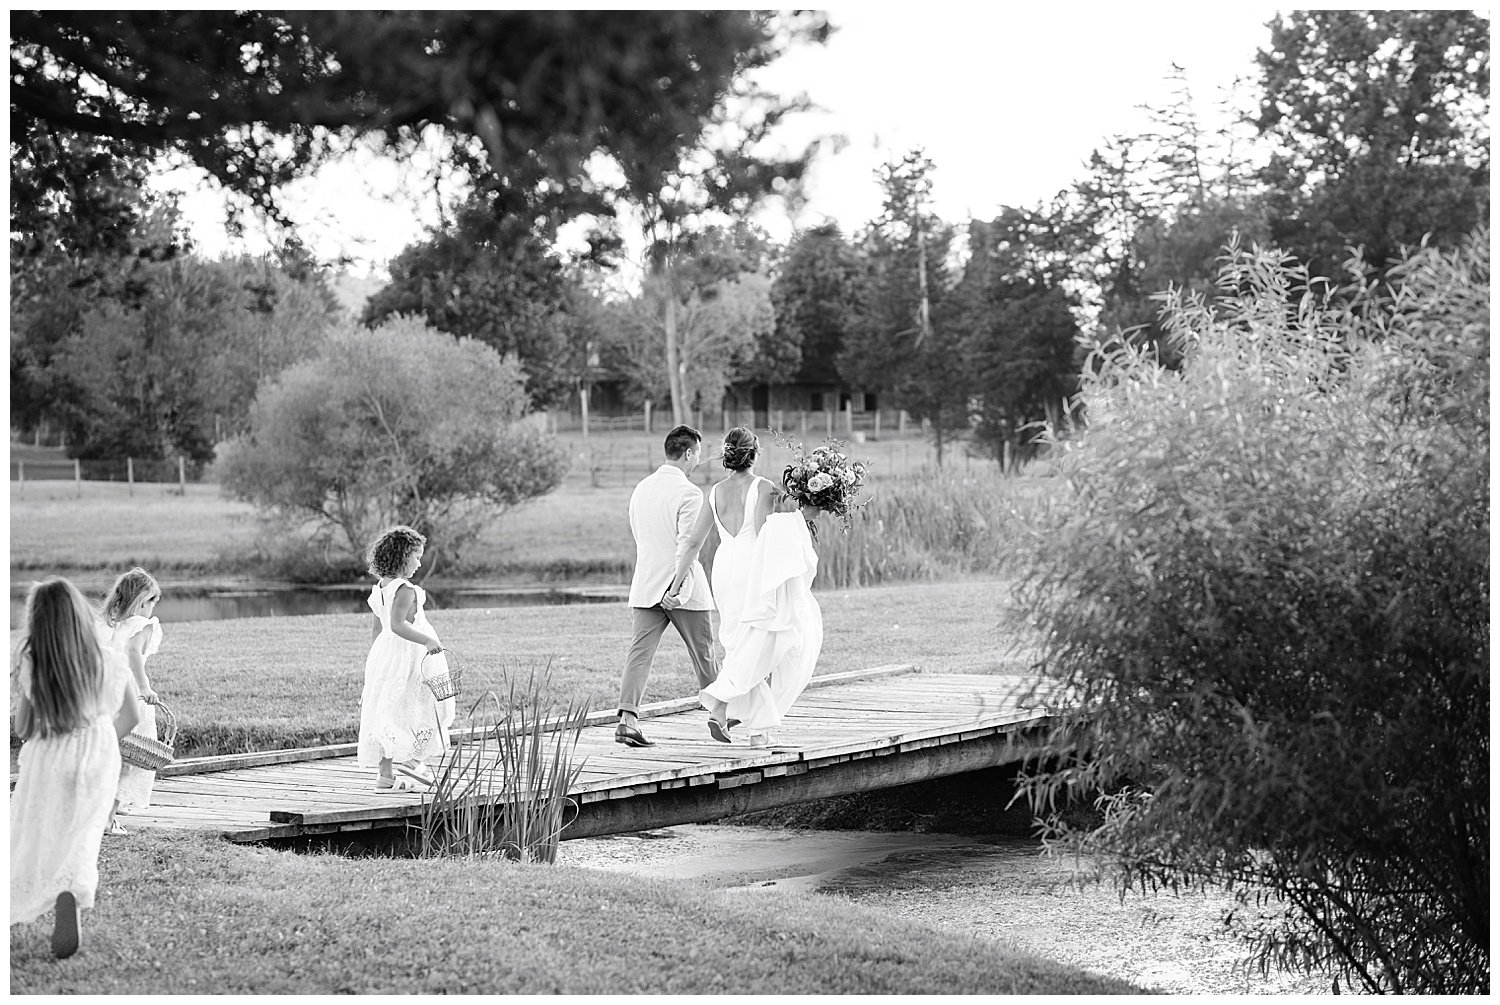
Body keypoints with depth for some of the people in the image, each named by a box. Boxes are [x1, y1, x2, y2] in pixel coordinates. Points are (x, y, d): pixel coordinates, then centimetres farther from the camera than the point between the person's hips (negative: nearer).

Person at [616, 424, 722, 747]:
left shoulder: (641, 488, 9)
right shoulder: (689, 493, -13)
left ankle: (628, 718, -19)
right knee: (703, 654, 12)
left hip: (645, 587, 5)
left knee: (639, 654, -3)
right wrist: (678, 587, -22)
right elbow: (687, 545, -20)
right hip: (685, 588, -5)